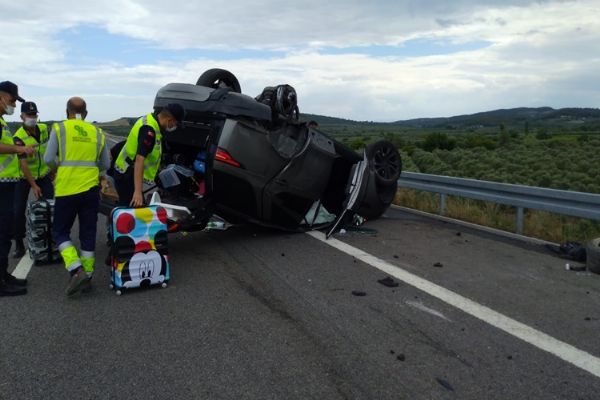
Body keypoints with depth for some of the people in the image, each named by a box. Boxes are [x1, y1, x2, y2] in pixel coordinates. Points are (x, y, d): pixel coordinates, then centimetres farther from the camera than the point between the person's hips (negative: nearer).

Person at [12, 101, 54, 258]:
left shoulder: (44, 128, -7)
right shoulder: (19, 137, -23)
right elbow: (23, 164, -25)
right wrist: (33, 186, -26)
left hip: (43, 175, 4)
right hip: (24, 177, -4)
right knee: (19, 211, -3)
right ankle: (19, 244, 10)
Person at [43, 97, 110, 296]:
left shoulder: (59, 128, -2)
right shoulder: (97, 132, 7)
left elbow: (49, 159, -6)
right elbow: (105, 165, 11)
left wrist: (60, 166, 14)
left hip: (66, 190, -3)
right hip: (91, 189, 3)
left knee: (60, 232, 11)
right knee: (88, 233, 11)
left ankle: (76, 270, -6)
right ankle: (87, 276, 15)